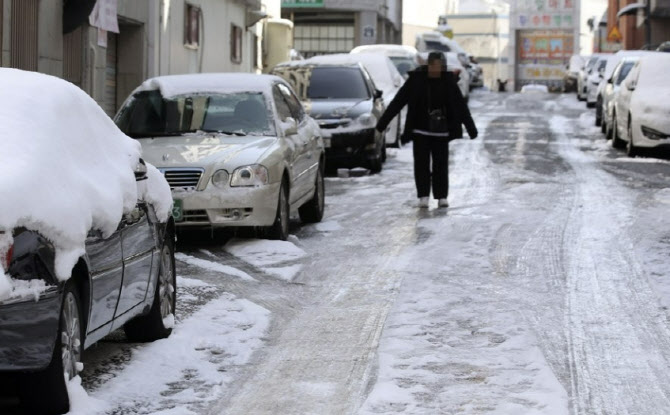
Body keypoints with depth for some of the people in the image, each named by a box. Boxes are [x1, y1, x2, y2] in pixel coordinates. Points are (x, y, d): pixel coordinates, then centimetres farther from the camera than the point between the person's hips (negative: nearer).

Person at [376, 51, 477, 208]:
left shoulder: (449, 82, -2)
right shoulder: (416, 79, -6)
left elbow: (461, 106, 4)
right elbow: (398, 101, -4)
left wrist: (471, 128, 5)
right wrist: (383, 122, -6)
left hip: (441, 131, 1)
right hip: (420, 130, -1)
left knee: (441, 163, 3)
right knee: (421, 163, -2)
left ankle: (442, 196, 9)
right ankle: (423, 196, 3)